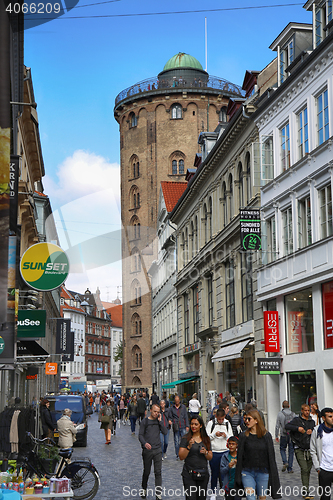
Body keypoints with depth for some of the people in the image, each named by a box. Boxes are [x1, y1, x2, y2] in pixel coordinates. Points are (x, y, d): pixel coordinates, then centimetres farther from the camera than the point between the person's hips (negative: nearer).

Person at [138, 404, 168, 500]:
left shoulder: (159, 421, 11)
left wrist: (160, 421, -5)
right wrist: (144, 443, -21)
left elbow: (165, 432, -1)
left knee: (158, 472, -6)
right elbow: (140, 435, -3)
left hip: (157, 450, 2)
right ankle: (143, 489, 27)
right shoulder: (145, 421, 1)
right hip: (147, 450, -2)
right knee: (146, 471, 7)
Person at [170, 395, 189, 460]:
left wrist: (187, 426, 2)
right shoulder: (172, 408, 7)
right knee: (176, 442, 2)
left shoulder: (183, 407, 8)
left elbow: (186, 417, 8)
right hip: (176, 427, 0)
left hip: (183, 427, 0)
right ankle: (177, 455, 10)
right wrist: (170, 421, -11)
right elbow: (171, 417, 12)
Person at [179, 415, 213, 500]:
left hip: (203, 473, 3)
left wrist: (205, 452, -9)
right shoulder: (185, 439, -1)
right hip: (189, 473, -3)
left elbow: (210, 457, 11)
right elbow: (181, 457, -7)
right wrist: (189, 447, -19)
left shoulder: (206, 439, 9)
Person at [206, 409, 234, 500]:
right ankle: (213, 493, 18)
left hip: (225, 451, 1)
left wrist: (226, 436, -12)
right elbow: (206, 437, -1)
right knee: (214, 473, 5)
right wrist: (214, 435, -16)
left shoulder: (227, 423, 7)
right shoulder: (211, 423, 1)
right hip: (213, 452, -1)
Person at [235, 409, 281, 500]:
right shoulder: (244, 436, 2)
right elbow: (240, 456, 4)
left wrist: (272, 475, 1)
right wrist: (238, 477, 3)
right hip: (247, 472, 0)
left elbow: (271, 456, 4)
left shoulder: (266, 435, 0)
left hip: (263, 472, 0)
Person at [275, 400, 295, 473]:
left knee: (282, 449, 16)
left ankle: (285, 462, -8)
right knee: (291, 451, 8)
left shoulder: (280, 414, -5)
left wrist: (276, 436, 5)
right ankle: (290, 468, 7)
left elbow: (277, 426, -4)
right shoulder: (293, 414, 1)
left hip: (283, 435, -1)